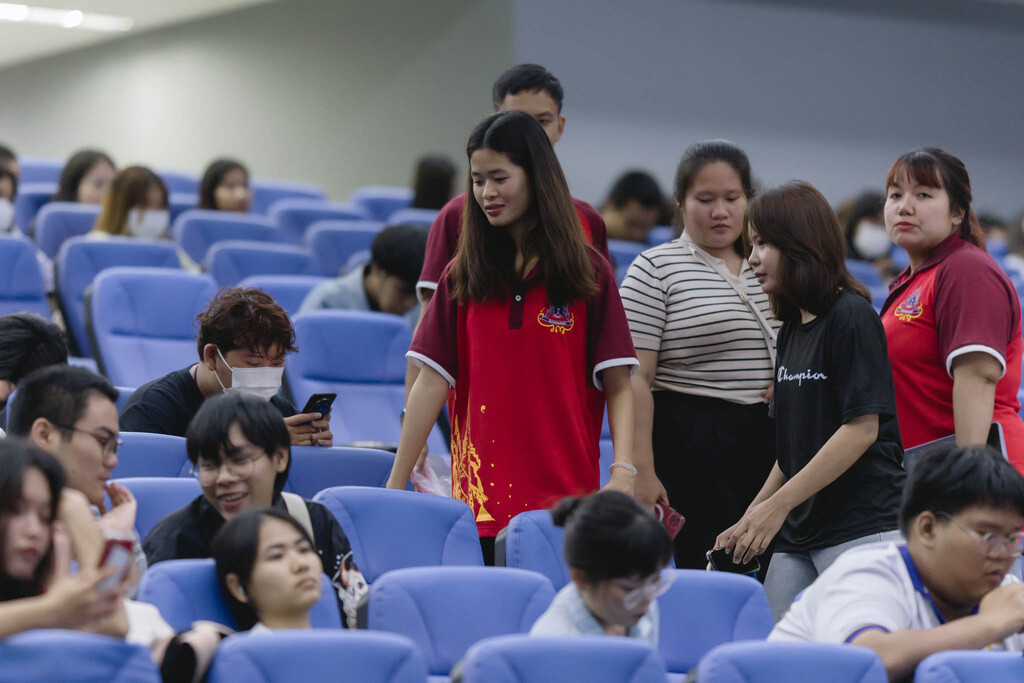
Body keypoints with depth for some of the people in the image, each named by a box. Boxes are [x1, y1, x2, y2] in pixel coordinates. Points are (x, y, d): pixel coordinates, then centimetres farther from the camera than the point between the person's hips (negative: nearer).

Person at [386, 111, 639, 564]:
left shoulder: (588, 273, 4)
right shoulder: (463, 275, 9)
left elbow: (618, 385, 1)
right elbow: (432, 381, 4)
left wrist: (623, 472, -14)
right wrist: (395, 484, -1)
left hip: (566, 497, -1)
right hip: (479, 495, 2)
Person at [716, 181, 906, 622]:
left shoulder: (852, 317, -8)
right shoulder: (791, 329, 17)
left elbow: (862, 428, -15)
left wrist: (776, 505, -15)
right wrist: (751, 520, 13)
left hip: (861, 531, -8)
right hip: (797, 535, 8)